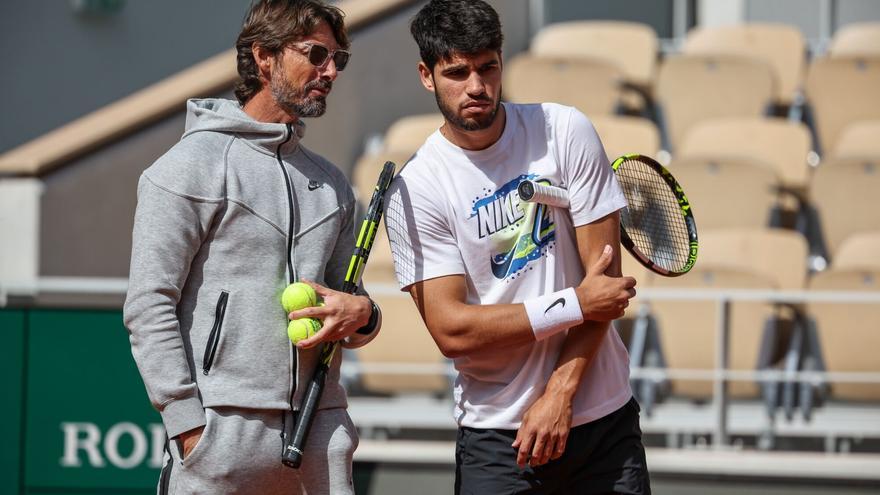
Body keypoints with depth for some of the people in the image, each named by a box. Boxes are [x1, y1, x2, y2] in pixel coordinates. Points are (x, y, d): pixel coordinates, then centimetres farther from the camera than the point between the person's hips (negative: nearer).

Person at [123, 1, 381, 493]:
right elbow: (149, 304, -6)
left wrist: (361, 314, 0)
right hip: (223, 429, -6)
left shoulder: (332, 183, 19)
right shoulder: (194, 164, 0)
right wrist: (187, 421, -14)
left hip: (321, 428, 6)